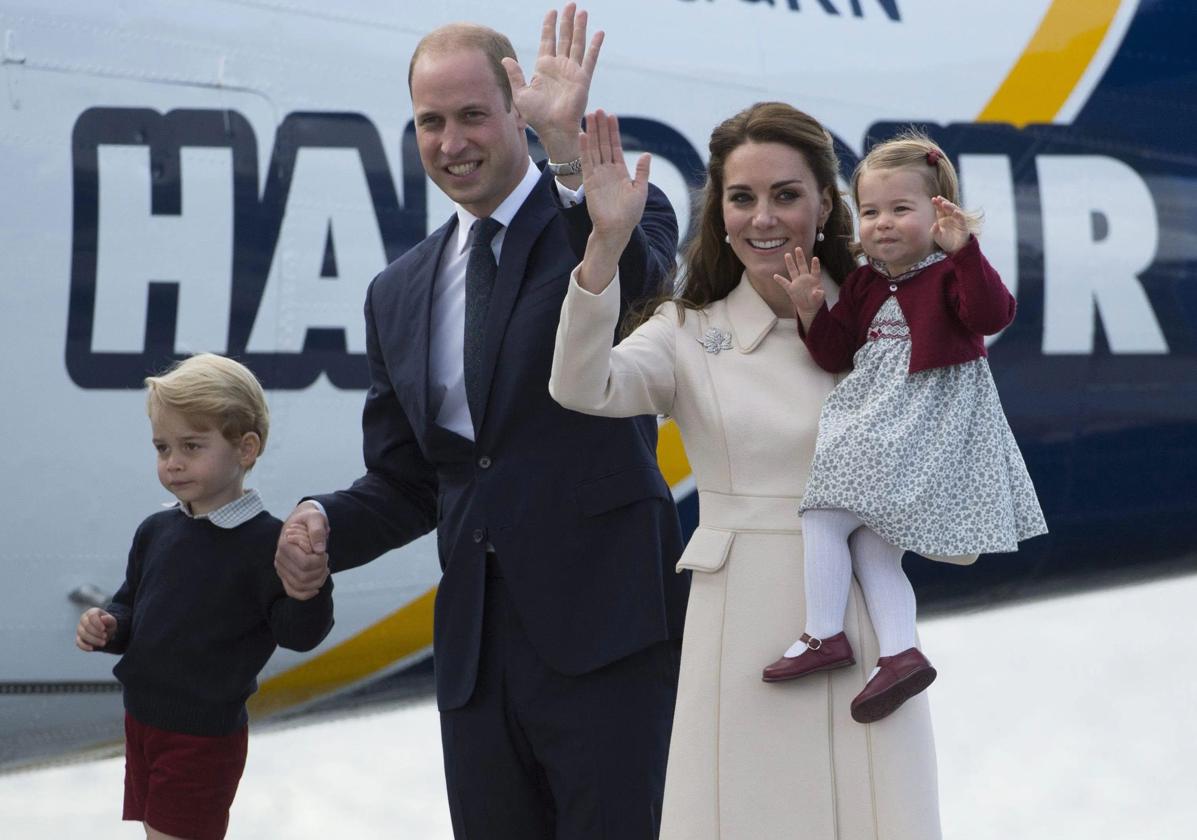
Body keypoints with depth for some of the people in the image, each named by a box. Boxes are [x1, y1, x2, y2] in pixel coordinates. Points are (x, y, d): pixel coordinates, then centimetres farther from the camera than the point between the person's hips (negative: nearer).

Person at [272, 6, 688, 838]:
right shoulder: (400, 294, 16)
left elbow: (635, 282, -25)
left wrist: (569, 151, -38)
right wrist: (324, 526, -2)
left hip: (605, 628, -5)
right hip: (476, 640, 6)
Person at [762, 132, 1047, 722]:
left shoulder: (950, 274, -7)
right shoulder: (864, 285, 14)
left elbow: (992, 315, -26)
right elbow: (837, 354, 14)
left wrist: (963, 250, -36)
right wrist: (812, 312, -4)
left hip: (928, 424, -9)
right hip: (874, 423, 9)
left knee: (825, 515, -13)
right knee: (871, 547, 3)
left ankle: (824, 636, -9)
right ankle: (900, 653, 0)